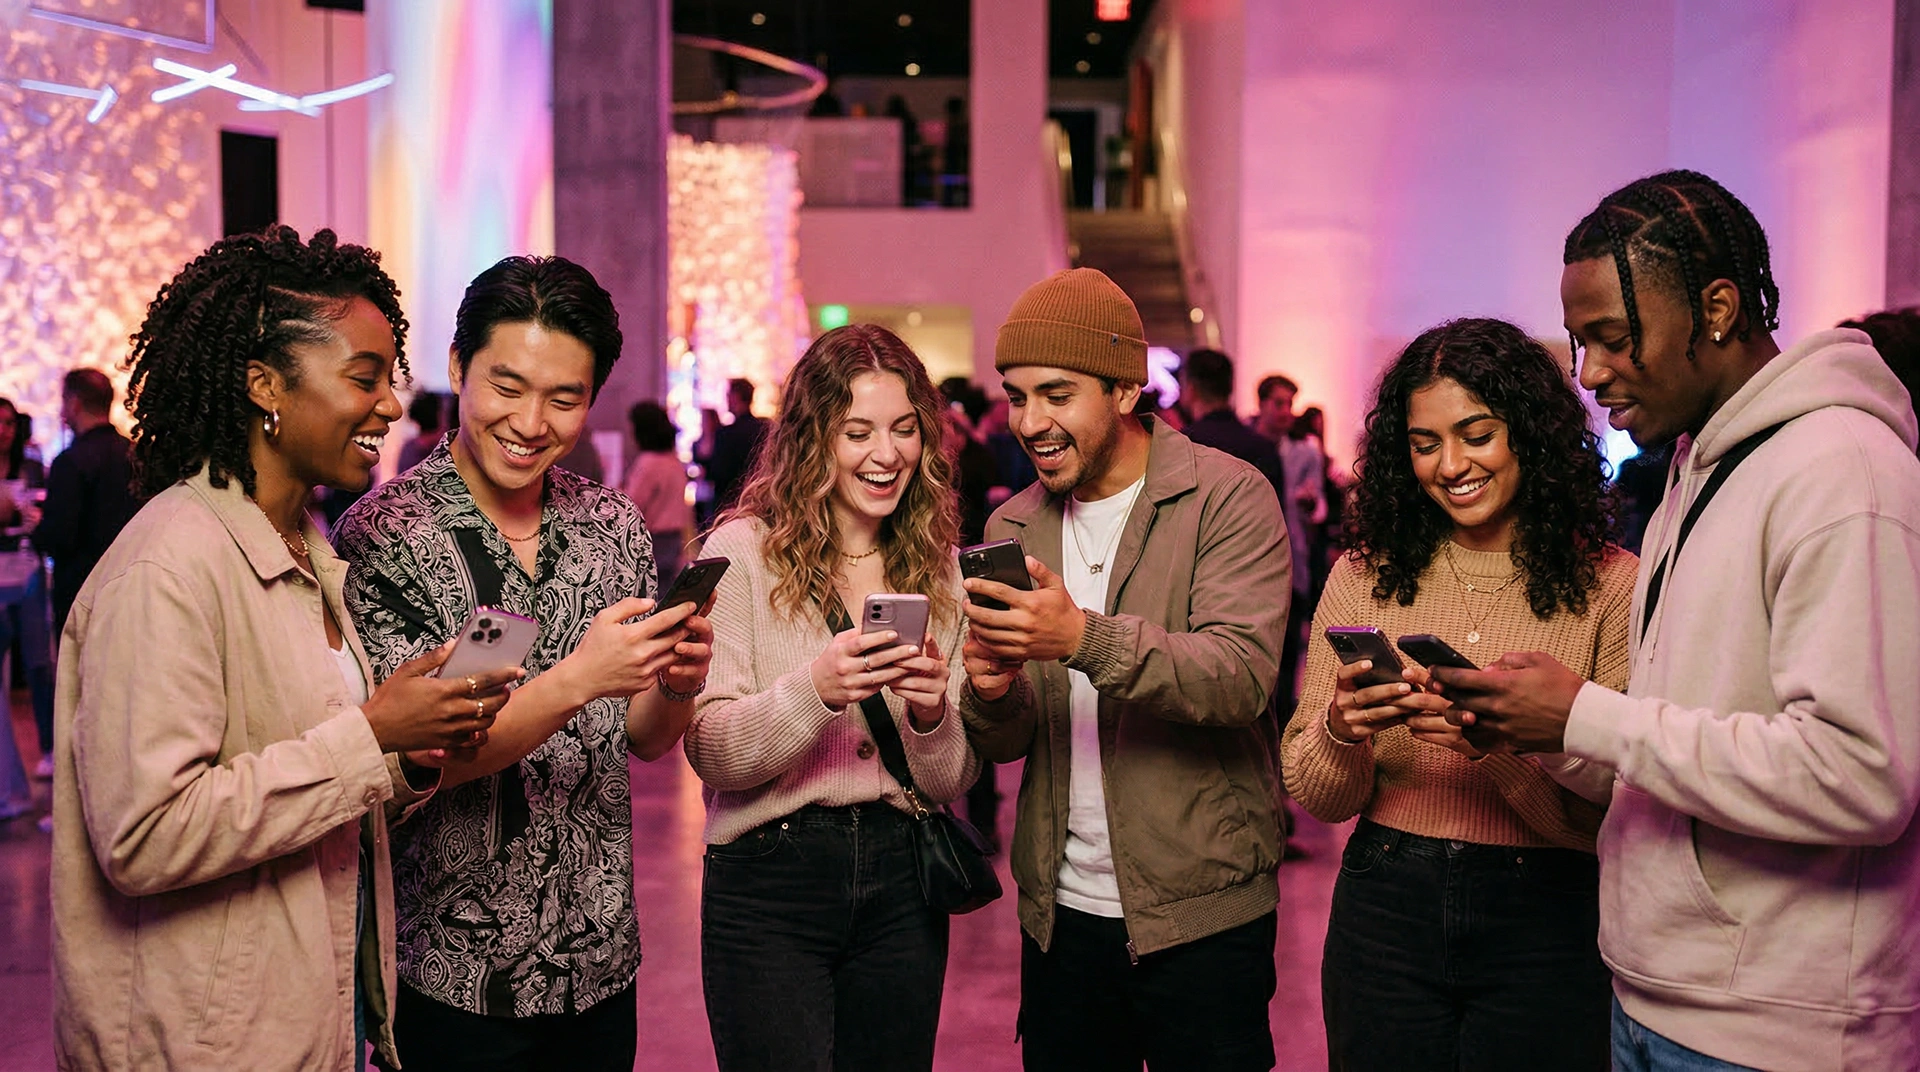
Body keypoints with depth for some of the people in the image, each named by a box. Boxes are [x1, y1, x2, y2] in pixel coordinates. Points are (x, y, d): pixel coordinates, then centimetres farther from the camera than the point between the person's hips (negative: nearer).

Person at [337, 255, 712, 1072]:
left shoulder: (614, 524, 2)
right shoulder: (384, 531, -12)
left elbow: (643, 740, 6)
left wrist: (676, 684, -16)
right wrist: (575, 681, -30)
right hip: (452, 977, -4)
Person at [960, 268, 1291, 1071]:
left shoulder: (1227, 496, -7)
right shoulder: (1013, 527, 7)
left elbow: (1243, 675, -21)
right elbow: (1004, 746, 8)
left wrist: (1087, 637, -35)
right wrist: (990, 689, -15)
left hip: (1201, 916, -4)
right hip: (1060, 913, 5)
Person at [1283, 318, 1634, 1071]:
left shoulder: (1610, 585, -5)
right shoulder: (1364, 578, 2)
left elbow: (1612, 817, -11)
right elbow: (1313, 797, 1)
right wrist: (1342, 731, -20)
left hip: (1546, 926, -2)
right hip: (1385, 916, 2)